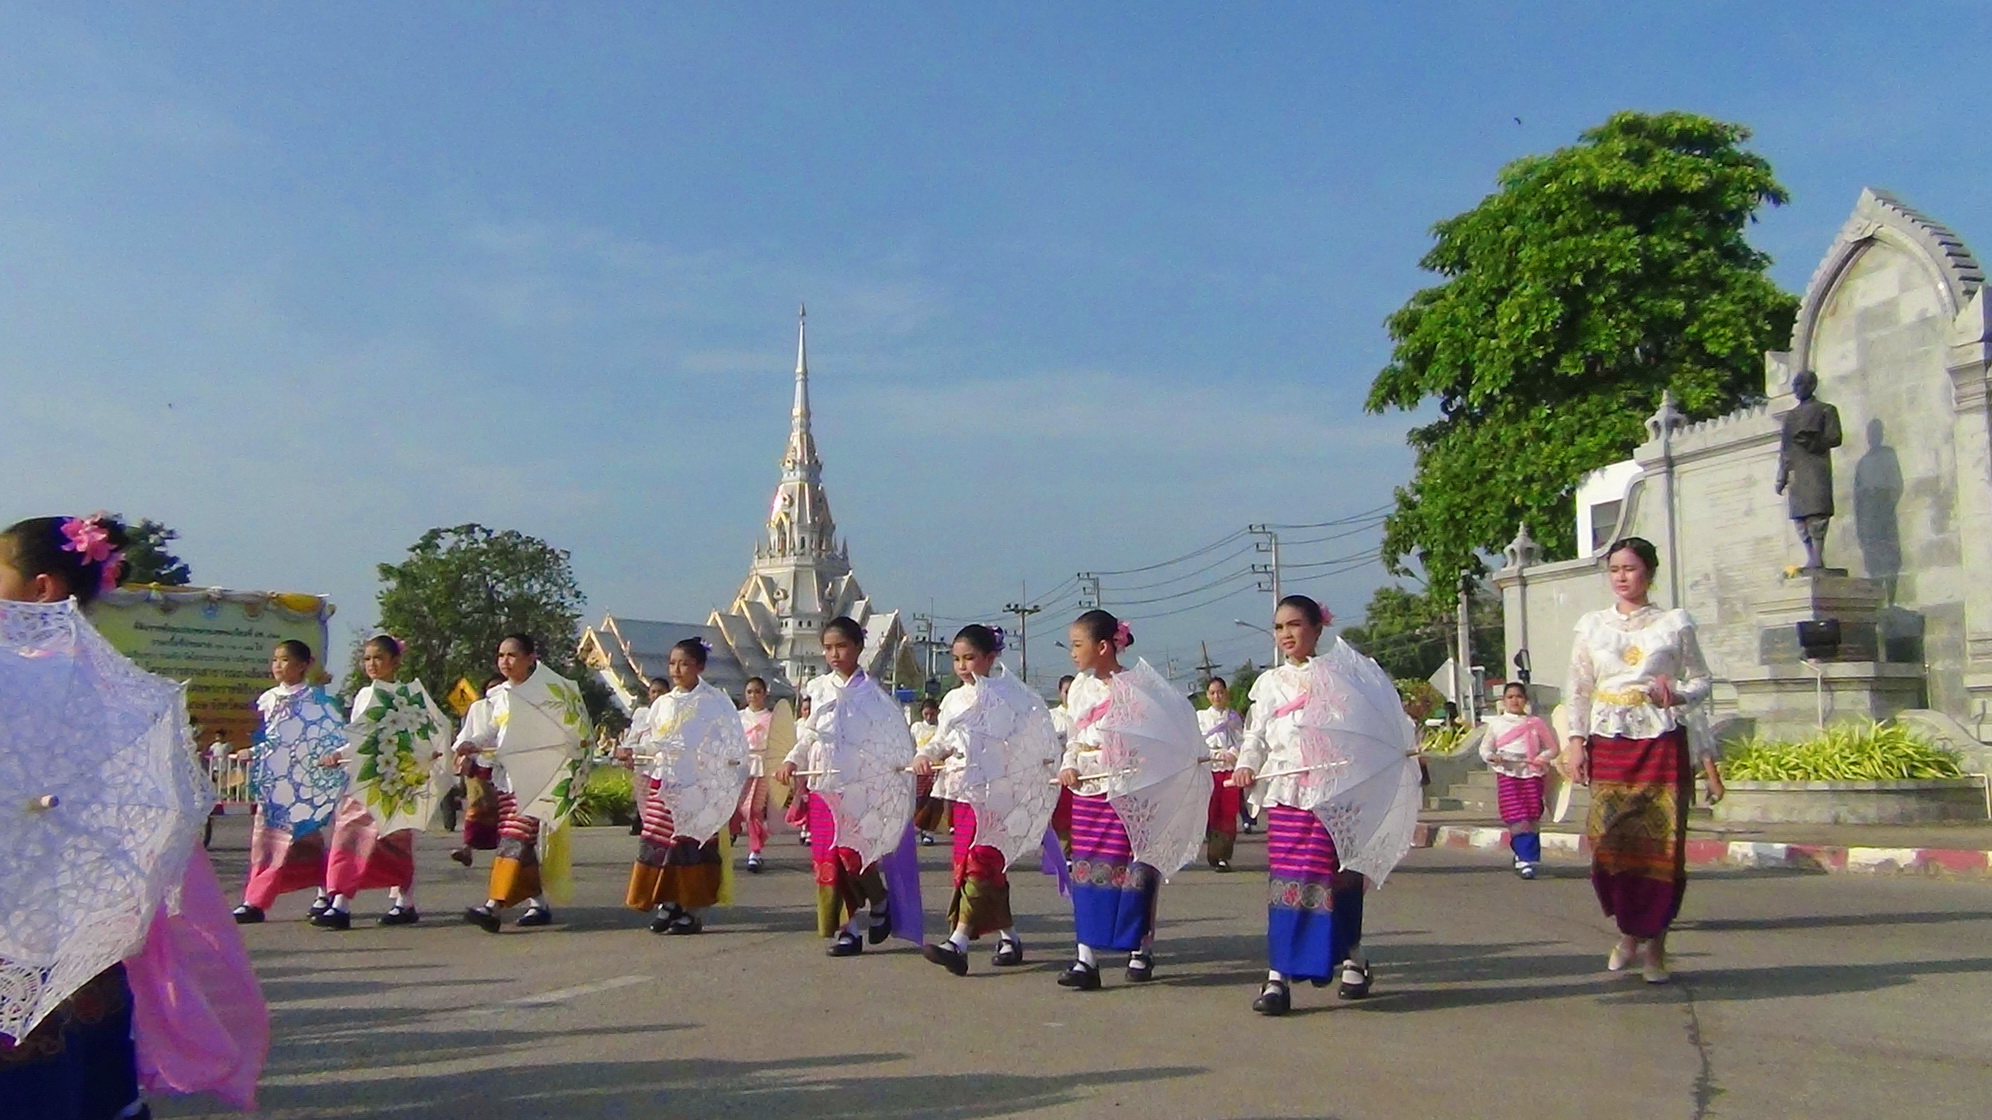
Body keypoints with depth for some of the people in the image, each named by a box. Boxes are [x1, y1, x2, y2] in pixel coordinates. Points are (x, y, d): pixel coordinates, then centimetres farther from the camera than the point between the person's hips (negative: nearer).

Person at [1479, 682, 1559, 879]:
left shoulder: (1535, 723, 8)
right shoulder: (1496, 723, 9)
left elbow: (1552, 748, 12)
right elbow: (1484, 748, 13)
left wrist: (1542, 758, -8)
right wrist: (1492, 757, -8)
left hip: (1531, 774, 1)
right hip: (1507, 774, -1)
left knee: (1532, 819, -2)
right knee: (1516, 819, -11)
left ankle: (1524, 857, 7)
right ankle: (1526, 858, -9)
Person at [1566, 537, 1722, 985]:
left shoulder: (1674, 624, 5)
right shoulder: (1592, 626, 10)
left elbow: (1702, 680, 9)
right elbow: (1578, 690, 11)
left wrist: (1677, 694, -13)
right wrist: (1577, 741, 2)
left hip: (1662, 743, -1)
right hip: (1609, 745, 1)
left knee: (1662, 845, -3)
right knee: (1610, 842, -6)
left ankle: (1655, 946, 10)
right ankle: (1628, 932, 16)